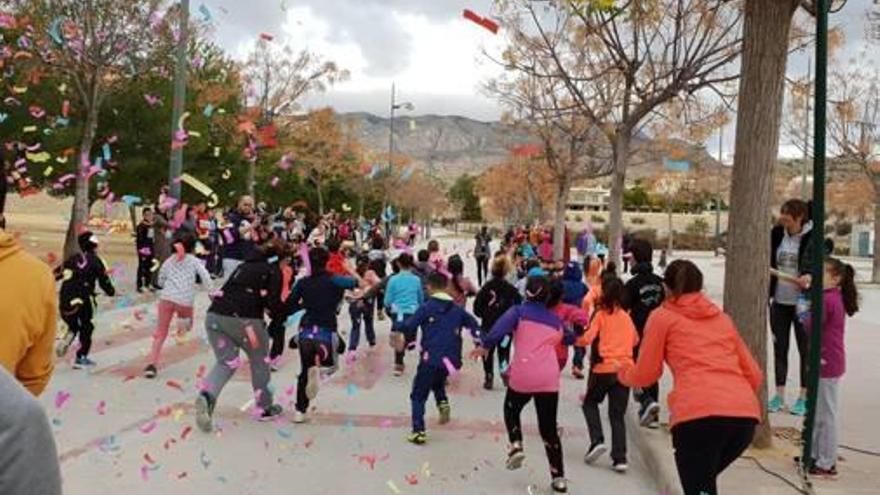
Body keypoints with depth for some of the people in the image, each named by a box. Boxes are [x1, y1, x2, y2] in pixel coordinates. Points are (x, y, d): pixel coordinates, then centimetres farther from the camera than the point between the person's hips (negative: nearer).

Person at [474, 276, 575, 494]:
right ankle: (558, 478, 8)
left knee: (511, 409, 26)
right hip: (549, 378, 3)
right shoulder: (555, 320, 16)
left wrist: (485, 346, -9)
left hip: (523, 375, -3)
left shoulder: (519, 311, 5)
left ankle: (516, 446, 4)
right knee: (549, 428, 11)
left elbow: (501, 327, -14)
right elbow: (569, 338, 34)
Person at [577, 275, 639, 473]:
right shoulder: (626, 317, 9)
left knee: (590, 403, 19)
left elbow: (587, 338, -15)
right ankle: (620, 458, 1)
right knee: (617, 415, 9)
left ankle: (597, 440, 0)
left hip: (604, 368, -4)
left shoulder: (601, 314, -5)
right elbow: (635, 340, 21)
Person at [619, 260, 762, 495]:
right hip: (746, 413, 5)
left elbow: (646, 374, 16)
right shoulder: (723, 318, 26)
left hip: (698, 414, -5)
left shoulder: (662, 316, 13)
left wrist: (623, 372, 36)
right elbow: (754, 374, 27)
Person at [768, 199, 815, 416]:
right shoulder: (776, 234, 1)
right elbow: (768, 261, 12)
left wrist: (809, 275, -44)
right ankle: (779, 394, 20)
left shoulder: (813, 237, -12)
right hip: (779, 302, 5)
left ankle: (804, 397, 17)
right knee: (779, 348, 10)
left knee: (805, 349, 7)